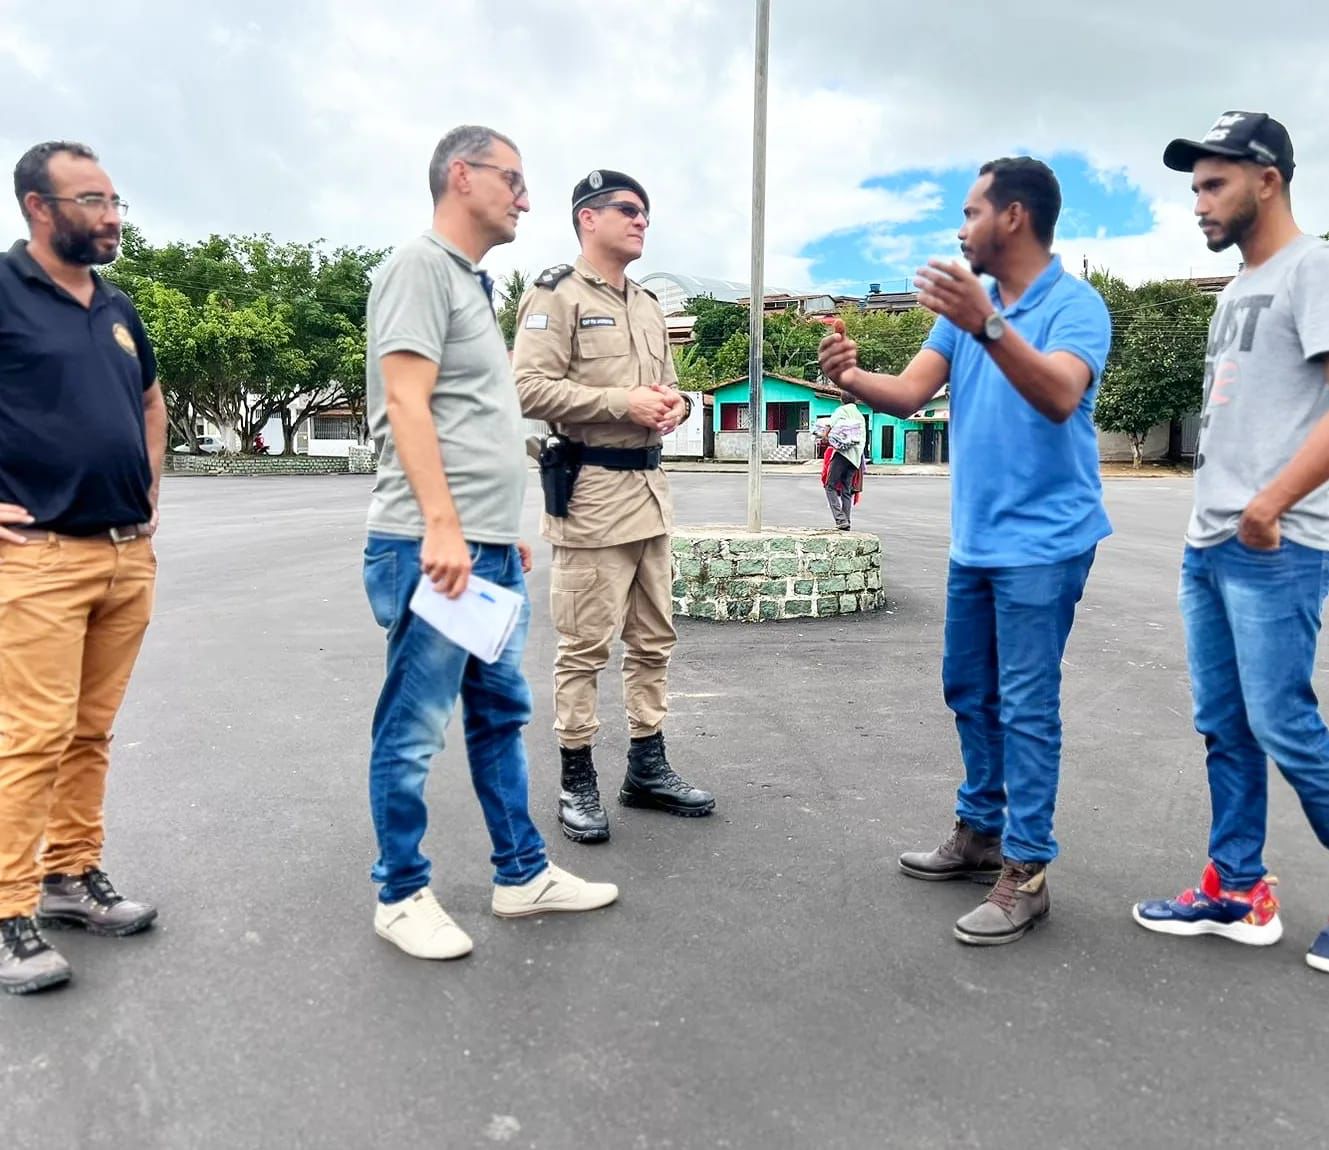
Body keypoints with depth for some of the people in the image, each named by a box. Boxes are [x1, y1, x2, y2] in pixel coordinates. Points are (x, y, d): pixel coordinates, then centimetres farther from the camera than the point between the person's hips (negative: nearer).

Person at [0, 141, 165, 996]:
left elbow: (150, 400, 31)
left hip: (130, 555, 6)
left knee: (91, 732, 12)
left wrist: (151, 493, 20)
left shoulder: (118, 308, 16)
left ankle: (73, 875, 24)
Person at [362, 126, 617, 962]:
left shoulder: (473, 282, 21)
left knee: (501, 715, 15)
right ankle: (403, 895, 16)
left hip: (490, 547, 10)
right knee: (414, 732, 1)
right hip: (434, 547, -10)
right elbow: (406, 403, -17)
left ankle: (522, 874, 27)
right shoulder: (422, 265, -7)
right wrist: (441, 523, -23)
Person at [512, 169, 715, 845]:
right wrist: (623, 403, -19)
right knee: (585, 645, -3)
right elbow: (529, 388, -17)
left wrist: (675, 402, 1)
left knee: (654, 639, 12)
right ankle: (577, 782, 9)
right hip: (591, 489, -8)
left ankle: (647, 768, 24)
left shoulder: (648, 307, 20)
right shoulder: (555, 295, -5)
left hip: (649, 485, 9)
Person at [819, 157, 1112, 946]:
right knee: (969, 693, 16)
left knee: (1027, 707, -4)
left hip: (1043, 542, -8)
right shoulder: (967, 306, 10)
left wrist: (990, 326, -42)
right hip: (974, 539, 8)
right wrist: (854, 379, -19)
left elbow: (1060, 398, -30)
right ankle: (981, 832, 31)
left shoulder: (1076, 305, -11)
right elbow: (910, 394, 1)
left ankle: (1027, 872, 7)